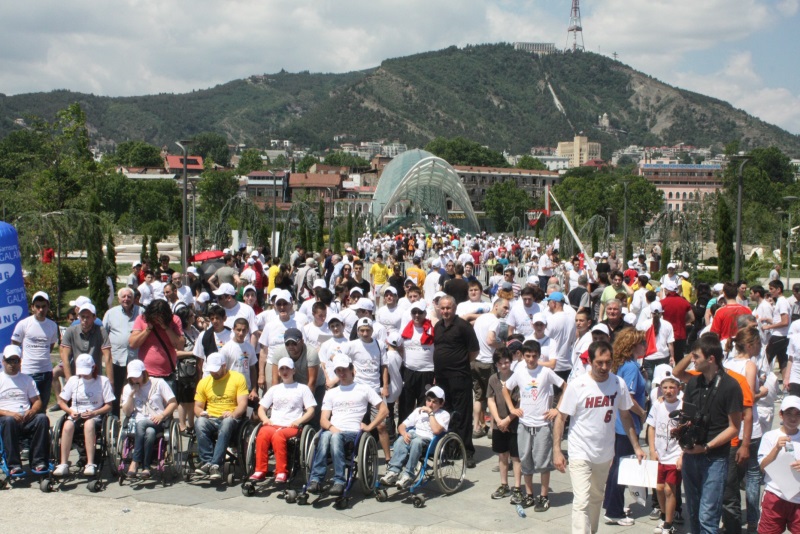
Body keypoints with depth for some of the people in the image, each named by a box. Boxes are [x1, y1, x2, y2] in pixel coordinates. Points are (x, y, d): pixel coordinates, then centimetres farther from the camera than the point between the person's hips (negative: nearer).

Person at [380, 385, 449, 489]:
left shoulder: (444, 415, 9)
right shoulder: (419, 410, 23)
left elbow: (436, 430, -12)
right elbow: (401, 426, 16)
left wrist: (430, 413, -5)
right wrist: (404, 433, -7)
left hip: (429, 441, -4)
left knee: (416, 441, -38)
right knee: (401, 440, -30)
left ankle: (408, 475, -39)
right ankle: (393, 472, -40)